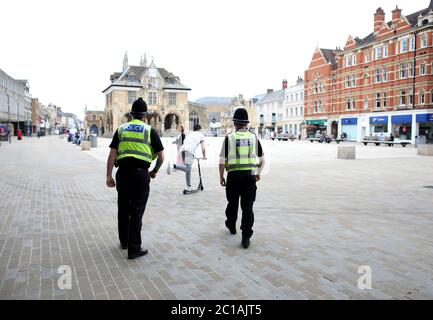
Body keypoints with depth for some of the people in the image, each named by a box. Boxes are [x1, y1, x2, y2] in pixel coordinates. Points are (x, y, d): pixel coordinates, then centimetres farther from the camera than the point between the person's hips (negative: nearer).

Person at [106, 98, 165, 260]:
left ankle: (124, 242, 34)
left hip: (123, 172, 3)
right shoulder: (149, 130, 3)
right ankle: (134, 249, 6)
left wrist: (109, 175, 4)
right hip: (140, 173, -3)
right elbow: (161, 156, 2)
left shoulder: (121, 129, 11)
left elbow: (112, 154, 3)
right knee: (136, 212, 2)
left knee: (123, 209, 18)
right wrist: (154, 171, 17)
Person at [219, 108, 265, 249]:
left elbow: (222, 161, -5)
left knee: (232, 202, 20)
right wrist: (258, 173, 24)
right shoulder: (253, 137, 6)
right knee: (247, 207, 0)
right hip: (250, 175, 1)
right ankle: (246, 237, -5)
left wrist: (221, 177, 6)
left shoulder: (229, 138, -1)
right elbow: (262, 159, 10)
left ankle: (231, 226, 40)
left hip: (233, 175, 0)